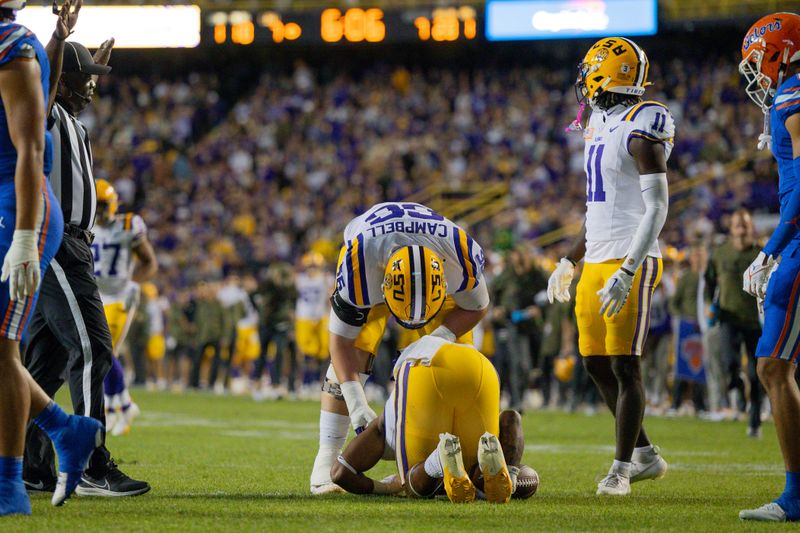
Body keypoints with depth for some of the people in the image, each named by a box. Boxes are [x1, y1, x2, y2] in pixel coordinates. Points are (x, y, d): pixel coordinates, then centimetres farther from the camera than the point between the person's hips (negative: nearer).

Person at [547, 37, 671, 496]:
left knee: (625, 367, -6)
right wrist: (571, 260, 24)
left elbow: (657, 207, -19)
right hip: (598, 262, 10)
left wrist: (626, 272, -26)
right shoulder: (603, 126, 15)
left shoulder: (641, 130, -14)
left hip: (629, 263, -9)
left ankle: (621, 469, -1)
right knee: (597, 364, 11)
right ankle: (645, 456, 22)